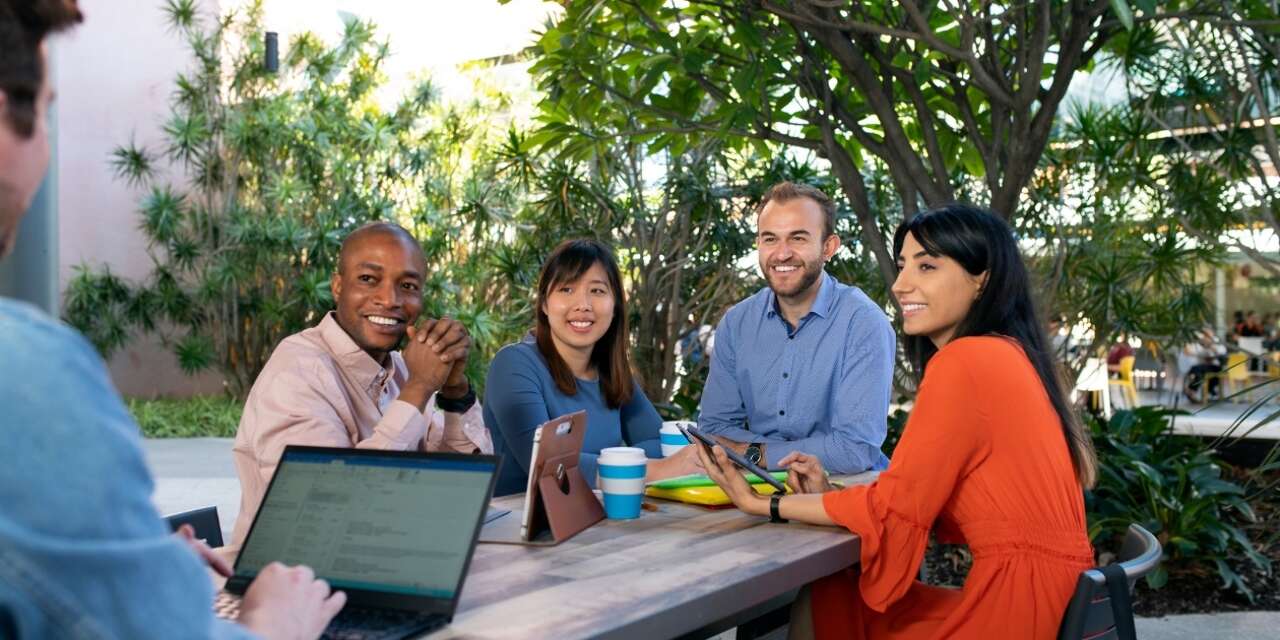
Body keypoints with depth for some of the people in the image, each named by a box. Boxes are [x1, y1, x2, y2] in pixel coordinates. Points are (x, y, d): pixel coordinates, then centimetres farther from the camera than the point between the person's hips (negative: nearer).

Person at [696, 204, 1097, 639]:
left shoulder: (965, 360, -16)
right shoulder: (1004, 355, 12)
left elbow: (893, 506, -13)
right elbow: (930, 499, 10)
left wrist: (764, 504, -4)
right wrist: (831, 492, 4)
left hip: (1021, 605, -8)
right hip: (1037, 591, 8)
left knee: (825, 603, 5)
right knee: (827, 592, 13)